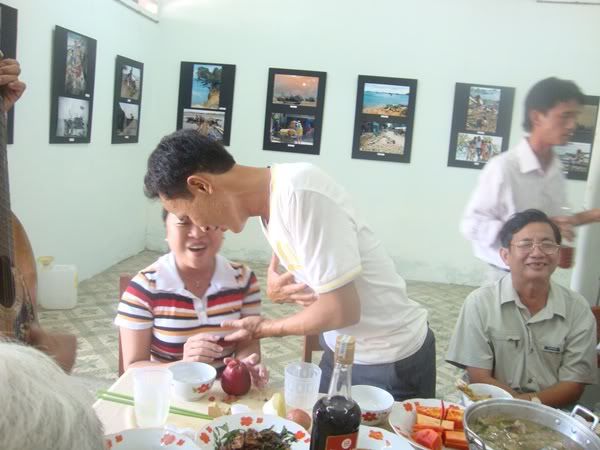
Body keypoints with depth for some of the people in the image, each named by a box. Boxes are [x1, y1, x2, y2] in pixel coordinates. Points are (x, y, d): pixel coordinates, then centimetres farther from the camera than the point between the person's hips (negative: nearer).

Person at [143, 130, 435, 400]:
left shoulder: (299, 192, -29)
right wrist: (278, 287, -14)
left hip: (391, 359, -7)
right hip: (344, 348, 7)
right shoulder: (268, 200, -1)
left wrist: (265, 328, -10)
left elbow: (342, 310, -26)